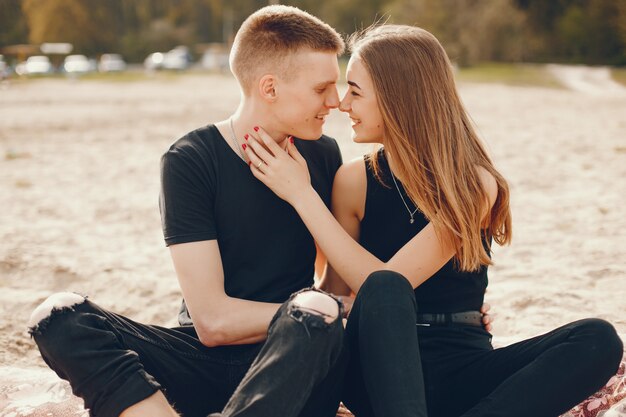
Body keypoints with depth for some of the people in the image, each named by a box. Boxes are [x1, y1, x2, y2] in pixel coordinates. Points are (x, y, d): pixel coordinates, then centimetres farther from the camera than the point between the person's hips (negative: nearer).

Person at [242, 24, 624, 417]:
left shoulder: (475, 186, -6)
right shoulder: (354, 180, 3)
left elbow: (379, 278, -16)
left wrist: (302, 194, -15)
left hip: (461, 367, 0)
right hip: (378, 367, 0)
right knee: (385, 290, -33)